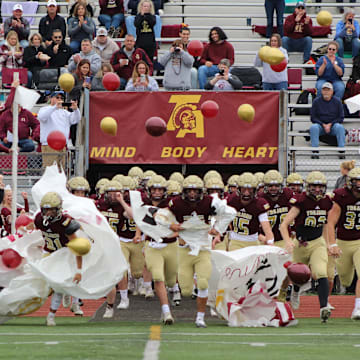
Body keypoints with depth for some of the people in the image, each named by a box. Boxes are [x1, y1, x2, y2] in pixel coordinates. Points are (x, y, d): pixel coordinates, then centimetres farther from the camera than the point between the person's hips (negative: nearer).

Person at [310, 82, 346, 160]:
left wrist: (330, 124, -11)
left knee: (340, 127, -33)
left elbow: (341, 118, 3)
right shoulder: (316, 102, 4)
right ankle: (315, 152, -36)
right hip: (320, 125, 0)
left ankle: (342, 151, -34)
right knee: (313, 127, -32)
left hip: (333, 125, 0)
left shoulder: (337, 102, 4)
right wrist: (323, 125, -12)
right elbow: (313, 118, 3)